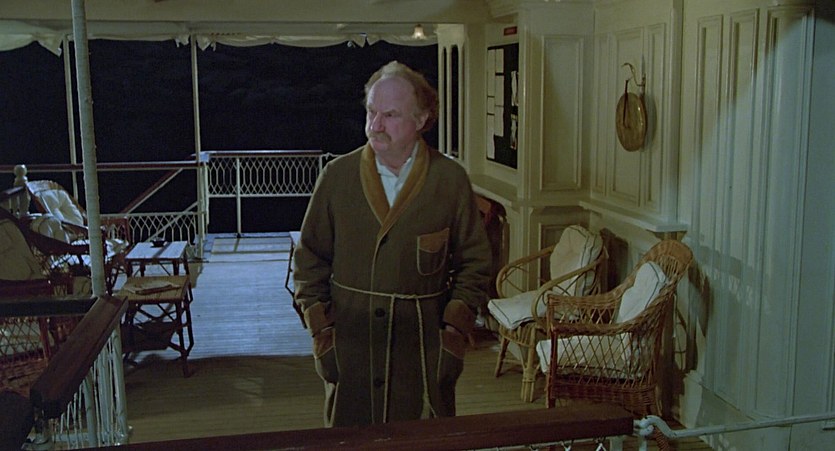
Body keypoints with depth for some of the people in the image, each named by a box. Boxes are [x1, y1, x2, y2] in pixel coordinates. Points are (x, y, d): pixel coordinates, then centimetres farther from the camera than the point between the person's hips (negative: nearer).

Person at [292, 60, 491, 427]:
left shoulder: (451, 180, -1)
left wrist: (455, 335, -3)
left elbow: (474, 264, 4)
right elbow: (310, 261, 5)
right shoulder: (336, 176, 0)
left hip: (424, 349, 0)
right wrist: (321, 335, -1)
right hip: (349, 347, 1)